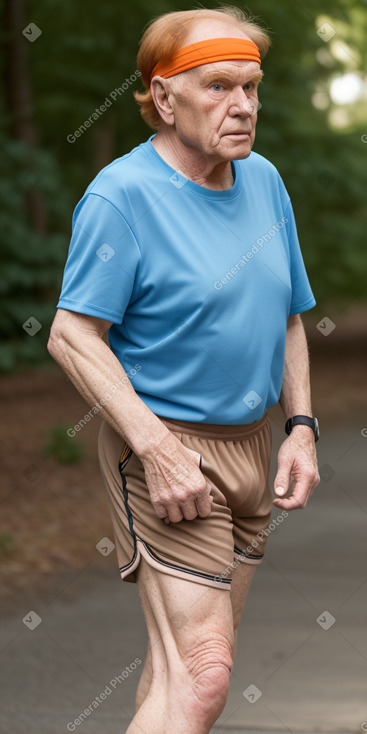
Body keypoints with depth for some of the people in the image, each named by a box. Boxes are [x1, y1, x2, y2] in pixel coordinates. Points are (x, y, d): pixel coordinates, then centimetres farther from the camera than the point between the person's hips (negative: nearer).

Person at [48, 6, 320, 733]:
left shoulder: (264, 182, 8)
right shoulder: (121, 194, -14)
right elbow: (71, 335, -18)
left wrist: (302, 428, 6)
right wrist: (158, 448, -24)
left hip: (250, 447, 7)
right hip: (167, 447, -7)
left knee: (185, 662, 14)